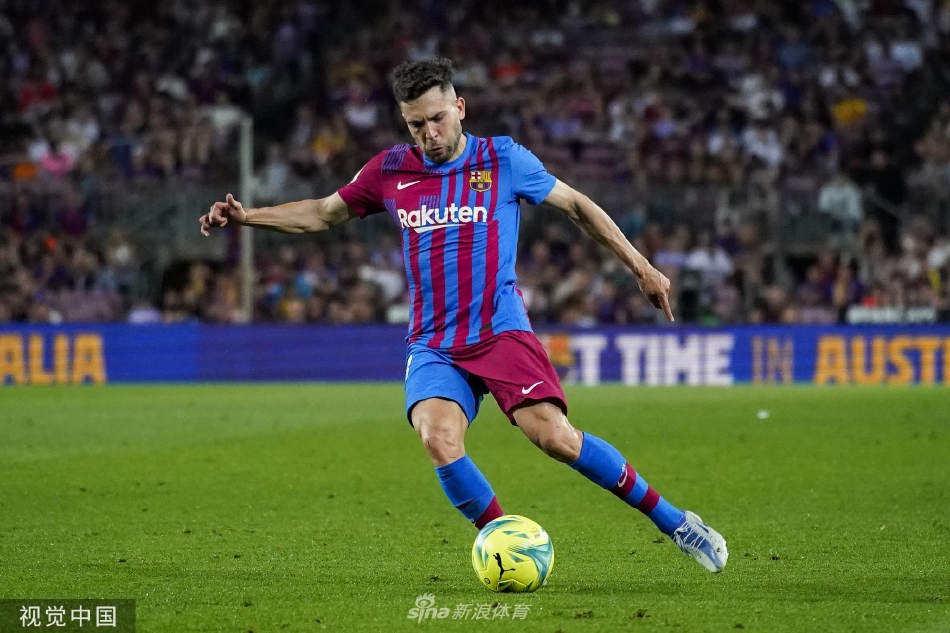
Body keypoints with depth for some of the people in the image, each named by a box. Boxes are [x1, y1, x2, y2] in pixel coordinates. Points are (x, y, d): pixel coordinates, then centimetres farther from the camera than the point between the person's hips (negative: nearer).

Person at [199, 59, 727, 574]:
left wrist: (642, 268, 9)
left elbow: (577, 205, 10)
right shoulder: (391, 170, 6)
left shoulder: (503, 159, 0)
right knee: (439, 439, -27)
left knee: (554, 436, -22)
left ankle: (673, 521, -7)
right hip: (433, 346, 2)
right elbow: (325, 213, 21)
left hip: (501, 332, -2)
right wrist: (246, 216, 10)